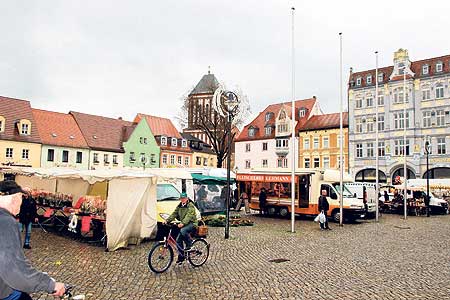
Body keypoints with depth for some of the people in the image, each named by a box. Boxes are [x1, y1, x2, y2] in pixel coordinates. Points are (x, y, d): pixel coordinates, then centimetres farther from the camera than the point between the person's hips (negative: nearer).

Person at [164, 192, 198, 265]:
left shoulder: (190, 206, -12)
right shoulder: (179, 206, 12)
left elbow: (189, 216, -25)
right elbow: (174, 214, 4)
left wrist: (182, 223, -39)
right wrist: (167, 220, -12)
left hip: (192, 224, -7)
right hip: (184, 225, 8)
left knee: (183, 230, -35)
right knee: (178, 240, -1)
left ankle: (189, 244, -12)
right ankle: (181, 256, 12)